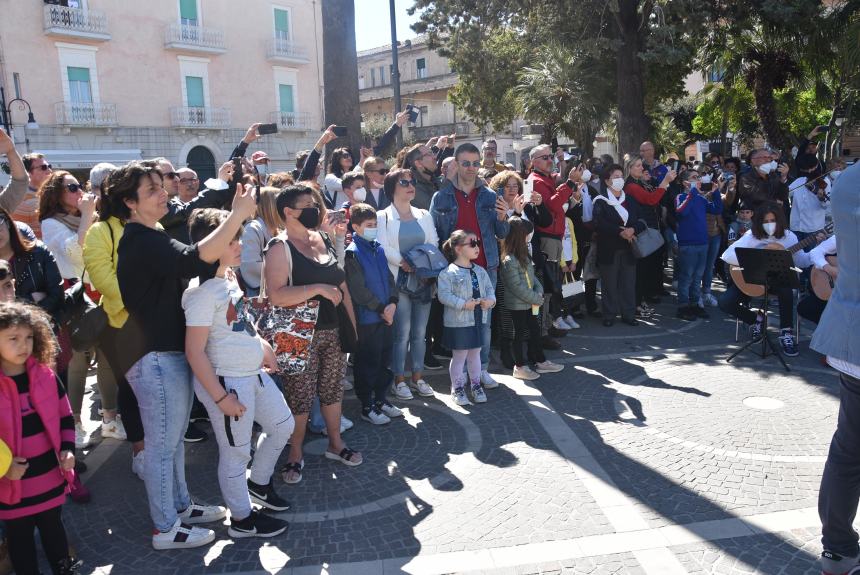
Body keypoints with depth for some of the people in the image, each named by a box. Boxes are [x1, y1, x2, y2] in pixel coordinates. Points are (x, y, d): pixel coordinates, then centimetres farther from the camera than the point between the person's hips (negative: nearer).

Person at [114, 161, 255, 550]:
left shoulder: (150, 238, 16)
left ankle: (181, 505, 36)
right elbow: (196, 259, -36)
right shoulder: (141, 240, -20)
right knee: (162, 444, 3)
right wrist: (239, 212, -33)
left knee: (173, 439, 21)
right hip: (155, 357, -10)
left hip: (170, 351, 10)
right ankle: (166, 529, 17)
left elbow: (186, 265, 13)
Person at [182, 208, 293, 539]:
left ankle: (259, 483, 43)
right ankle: (242, 519, 28)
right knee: (236, 453, 7)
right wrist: (220, 397, -20)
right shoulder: (203, 292, -21)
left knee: (283, 425, 21)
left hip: (254, 374, 9)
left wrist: (261, 346, 15)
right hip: (227, 382, -9)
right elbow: (194, 351, -21)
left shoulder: (230, 278, 5)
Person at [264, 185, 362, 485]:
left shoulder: (324, 239, 10)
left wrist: (351, 323, 13)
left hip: (334, 330, 6)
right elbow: (275, 295, -24)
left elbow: (341, 284, 15)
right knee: (299, 397, 3)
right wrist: (317, 288, -25)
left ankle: (335, 443, 33)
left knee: (332, 389, 17)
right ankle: (295, 455, 21)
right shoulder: (280, 247, -12)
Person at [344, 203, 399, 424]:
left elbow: (389, 278, 12)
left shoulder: (379, 249, 10)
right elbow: (358, 289, -16)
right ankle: (367, 407, 14)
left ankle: (381, 399, 30)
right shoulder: (352, 253, -12)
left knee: (385, 360, 15)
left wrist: (393, 302, -3)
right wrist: (381, 309, -14)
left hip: (386, 316, 7)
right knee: (367, 363, 2)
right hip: (366, 318, -7)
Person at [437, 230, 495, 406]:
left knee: (475, 353, 17)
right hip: (458, 322, -6)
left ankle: (476, 385, 31)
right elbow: (444, 295, -20)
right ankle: (457, 388, 19)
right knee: (459, 355, 4)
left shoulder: (480, 271, 8)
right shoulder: (448, 272, -15)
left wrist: (490, 300, -8)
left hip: (479, 319, 6)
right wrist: (463, 304, -25)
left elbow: (489, 289, 12)